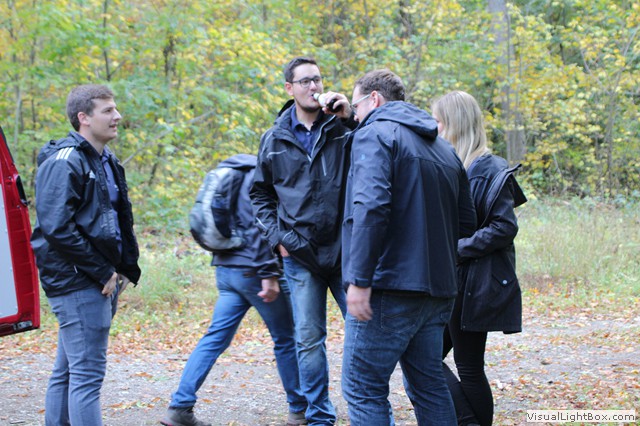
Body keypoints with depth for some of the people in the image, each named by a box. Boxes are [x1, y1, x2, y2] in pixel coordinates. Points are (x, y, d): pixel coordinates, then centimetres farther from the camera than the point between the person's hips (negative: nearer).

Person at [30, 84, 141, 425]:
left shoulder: (106, 161, 17)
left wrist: (126, 268, 8)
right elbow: (56, 227, -21)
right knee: (87, 374, -11)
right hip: (76, 282, -10)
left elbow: (121, 220, 23)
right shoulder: (65, 162, -13)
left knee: (68, 371, 15)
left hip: (103, 281, 10)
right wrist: (102, 272, -18)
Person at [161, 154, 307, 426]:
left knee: (215, 337, 4)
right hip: (252, 270, -8)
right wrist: (269, 275, -22)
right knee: (285, 339, 5)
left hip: (226, 269, 8)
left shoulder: (242, 173, 18)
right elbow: (261, 227, -20)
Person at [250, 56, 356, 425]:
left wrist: (352, 118, -20)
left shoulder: (344, 127, 0)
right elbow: (261, 194, 17)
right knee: (309, 340, 6)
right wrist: (277, 238, 5)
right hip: (301, 255, 2)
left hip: (346, 248, -2)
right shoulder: (275, 139, 8)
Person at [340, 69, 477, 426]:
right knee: (429, 386, 15)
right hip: (437, 289, 8)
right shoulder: (444, 148, 19)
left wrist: (360, 279, -23)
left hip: (390, 286, -8)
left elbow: (371, 206, -21)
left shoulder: (375, 134, -6)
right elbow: (466, 223, 20)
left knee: (363, 389, -3)